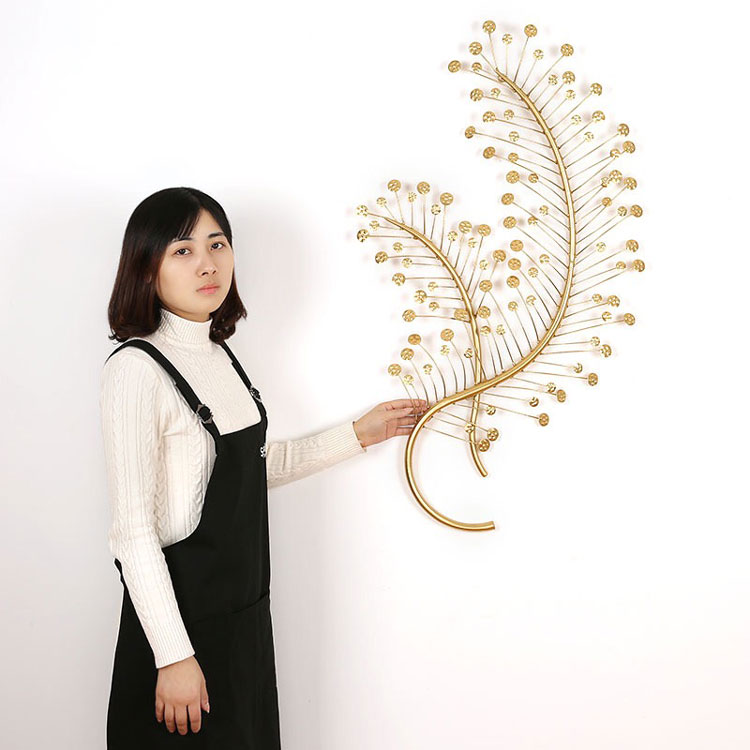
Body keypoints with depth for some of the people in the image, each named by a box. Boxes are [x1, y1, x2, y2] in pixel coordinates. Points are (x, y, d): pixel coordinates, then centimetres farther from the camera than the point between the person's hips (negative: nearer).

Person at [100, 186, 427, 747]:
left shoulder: (219, 353, 6)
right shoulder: (137, 369, -19)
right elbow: (133, 528, -20)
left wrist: (358, 435, 17)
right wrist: (173, 655, -21)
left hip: (244, 603, 8)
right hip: (179, 608, -8)